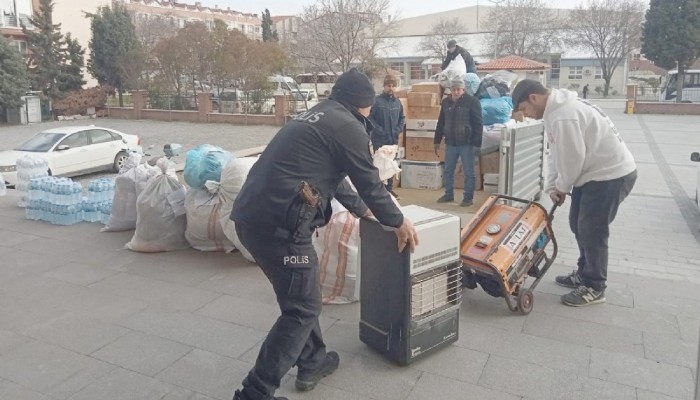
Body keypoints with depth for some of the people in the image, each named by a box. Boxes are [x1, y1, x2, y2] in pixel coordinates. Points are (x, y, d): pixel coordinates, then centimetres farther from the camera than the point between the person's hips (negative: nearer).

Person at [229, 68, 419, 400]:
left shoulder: (314, 116, 25)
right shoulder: (348, 126, -2)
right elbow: (370, 183, 1)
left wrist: (360, 208, 45)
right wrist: (398, 221, 17)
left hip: (250, 214, 10)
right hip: (279, 222, -10)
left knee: (301, 295, 24)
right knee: (302, 309, 3)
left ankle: (312, 362, 38)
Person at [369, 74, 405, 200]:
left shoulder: (397, 102, 9)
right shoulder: (376, 101, -9)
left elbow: (402, 118, 18)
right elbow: (370, 117, -12)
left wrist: (399, 130, 2)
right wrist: (379, 130, -17)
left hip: (393, 139, 6)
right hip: (379, 140, -6)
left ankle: (389, 189, 23)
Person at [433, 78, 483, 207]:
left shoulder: (472, 101, -8)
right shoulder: (446, 102, 8)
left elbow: (478, 124, -10)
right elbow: (440, 123, 15)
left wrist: (477, 143, -15)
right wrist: (437, 141, 13)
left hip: (466, 144, -5)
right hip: (450, 143, 5)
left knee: (469, 172, 2)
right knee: (448, 170, 13)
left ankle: (468, 197, 13)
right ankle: (449, 194, 27)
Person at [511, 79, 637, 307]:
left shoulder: (564, 116, -27)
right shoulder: (555, 110, 8)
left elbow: (573, 158, -23)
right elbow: (556, 154, 12)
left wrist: (562, 187, -6)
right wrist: (552, 186, 5)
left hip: (612, 174, -10)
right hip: (593, 173, 10)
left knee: (592, 231, -4)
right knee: (578, 225, 17)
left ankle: (594, 287, 10)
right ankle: (584, 273, 32)